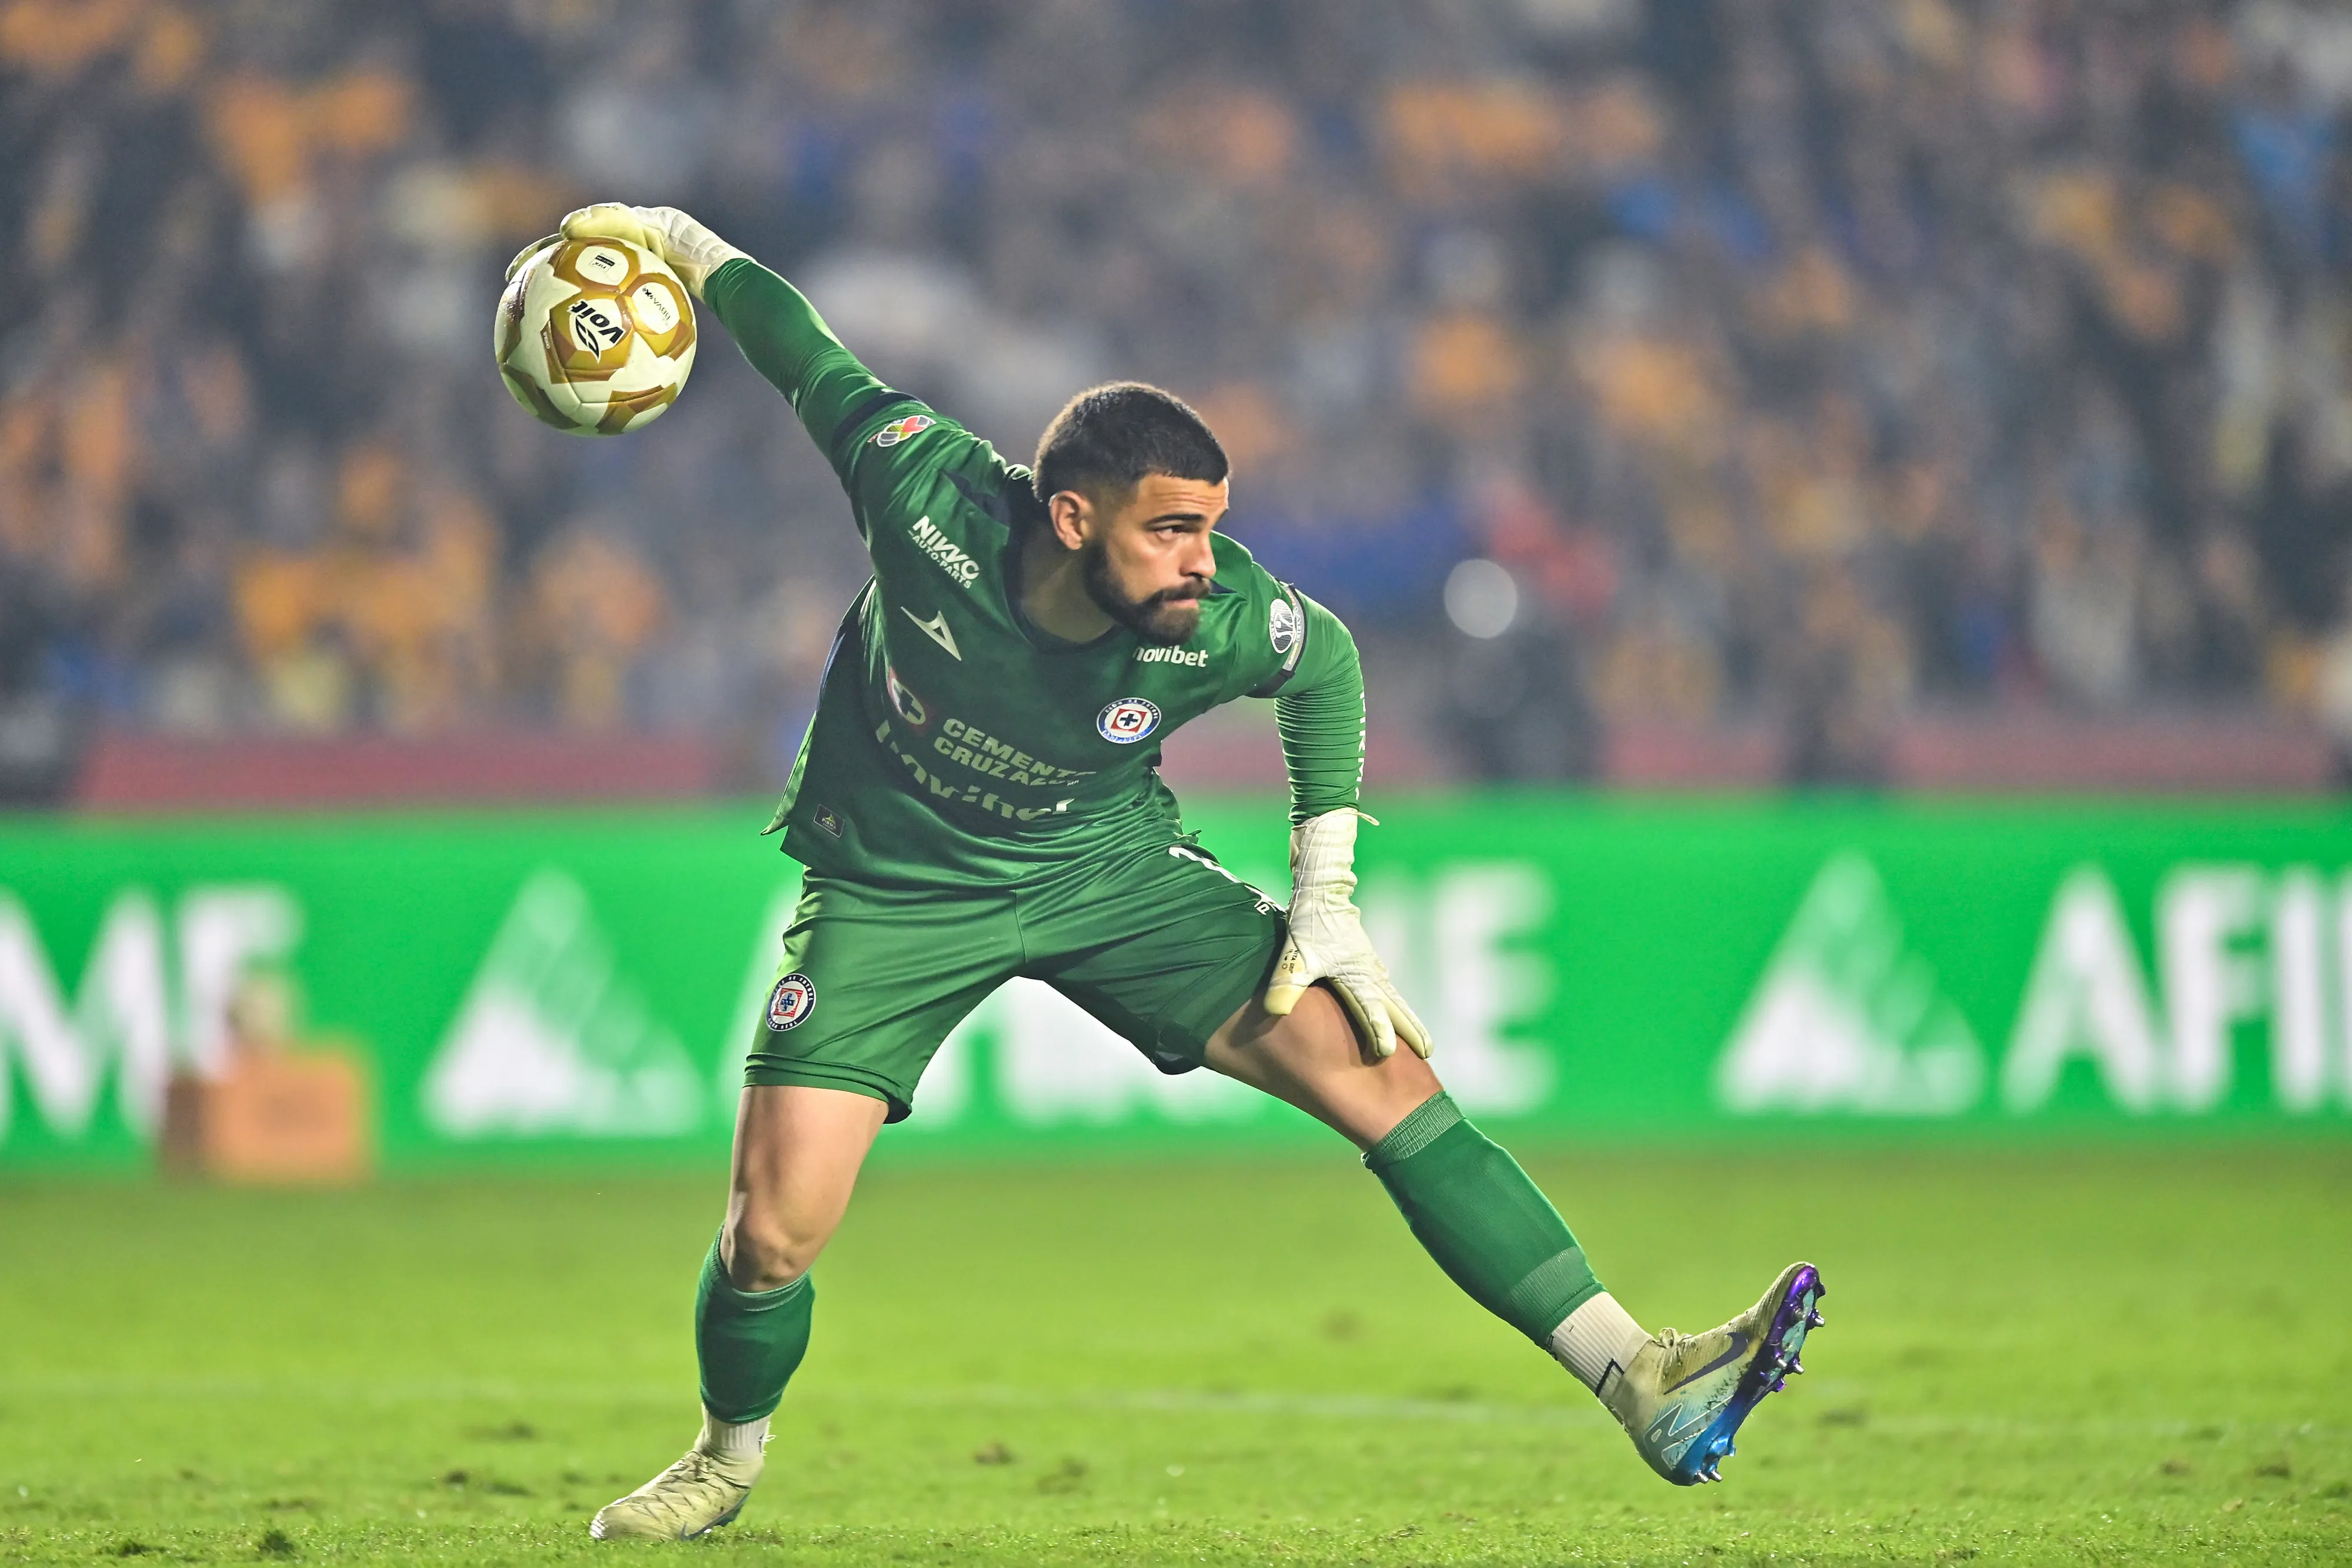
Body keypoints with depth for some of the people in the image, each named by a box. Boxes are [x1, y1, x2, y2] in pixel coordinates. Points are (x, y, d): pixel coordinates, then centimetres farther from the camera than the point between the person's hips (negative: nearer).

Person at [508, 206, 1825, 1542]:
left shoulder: (1228, 620, -25)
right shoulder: (928, 493, -30)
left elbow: (1328, 664, 0)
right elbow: (811, 359, -10)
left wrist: (1326, 903, -1)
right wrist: (674, 239, 4)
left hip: (1111, 867, 1)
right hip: (896, 889, -1)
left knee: (1386, 1071, -13)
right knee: (774, 1233, -14)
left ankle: (1644, 1386, -13)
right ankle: (730, 1458, 20)